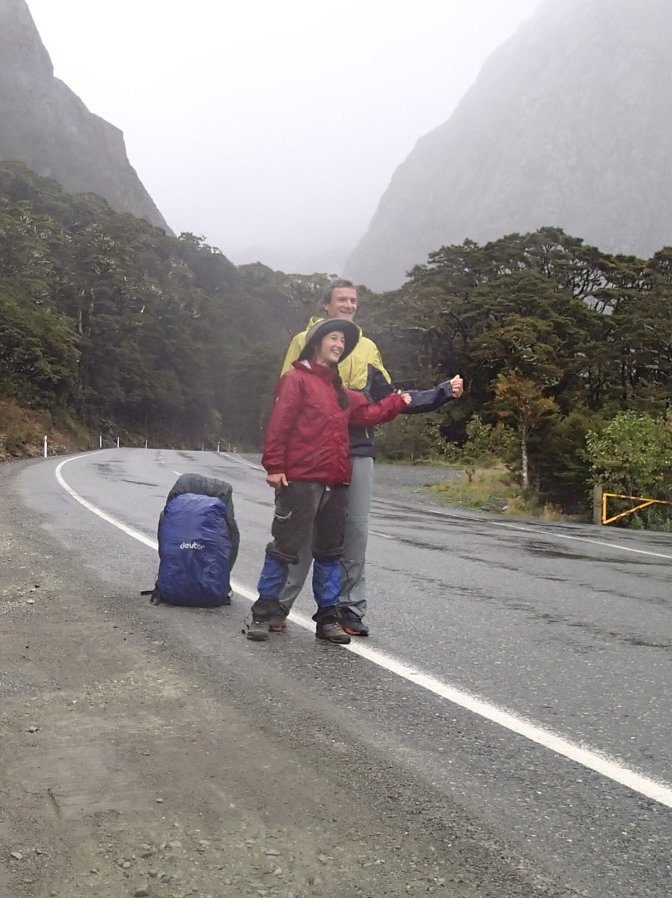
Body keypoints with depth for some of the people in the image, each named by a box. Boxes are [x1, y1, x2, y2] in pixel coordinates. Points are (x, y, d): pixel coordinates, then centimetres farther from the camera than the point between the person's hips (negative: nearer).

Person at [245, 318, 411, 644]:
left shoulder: (339, 390, 20)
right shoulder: (296, 379, -3)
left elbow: (366, 413, 24)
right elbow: (278, 424, -11)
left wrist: (397, 402, 17)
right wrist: (274, 466, -17)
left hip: (335, 483, 8)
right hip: (300, 480, -8)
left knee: (329, 552, 12)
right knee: (285, 548, -2)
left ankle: (327, 617, 21)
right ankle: (263, 613, 9)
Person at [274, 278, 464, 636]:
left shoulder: (367, 348, 16)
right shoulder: (304, 340, 6)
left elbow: (390, 399, 14)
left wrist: (443, 392, 6)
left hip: (357, 452, 3)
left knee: (356, 530, 4)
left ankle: (350, 609, 13)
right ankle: (278, 604, 10)